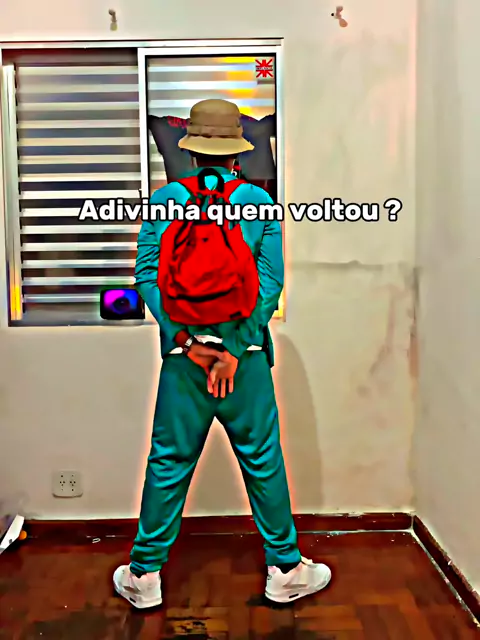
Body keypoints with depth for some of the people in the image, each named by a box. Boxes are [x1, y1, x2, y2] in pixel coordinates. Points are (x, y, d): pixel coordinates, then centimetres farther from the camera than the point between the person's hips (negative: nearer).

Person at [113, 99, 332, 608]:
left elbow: (148, 275, -6)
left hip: (182, 354, 1)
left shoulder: (164, 200, 2)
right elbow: (270, 283, -7)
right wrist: (234, 348, -9)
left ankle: (145, 575, 25)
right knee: (263, 462, 11)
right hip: (246, 351, 0)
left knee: (168, 463, 10)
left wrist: (187, 341, -9)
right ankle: (286, 570, 27)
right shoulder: (260, 203, 0)